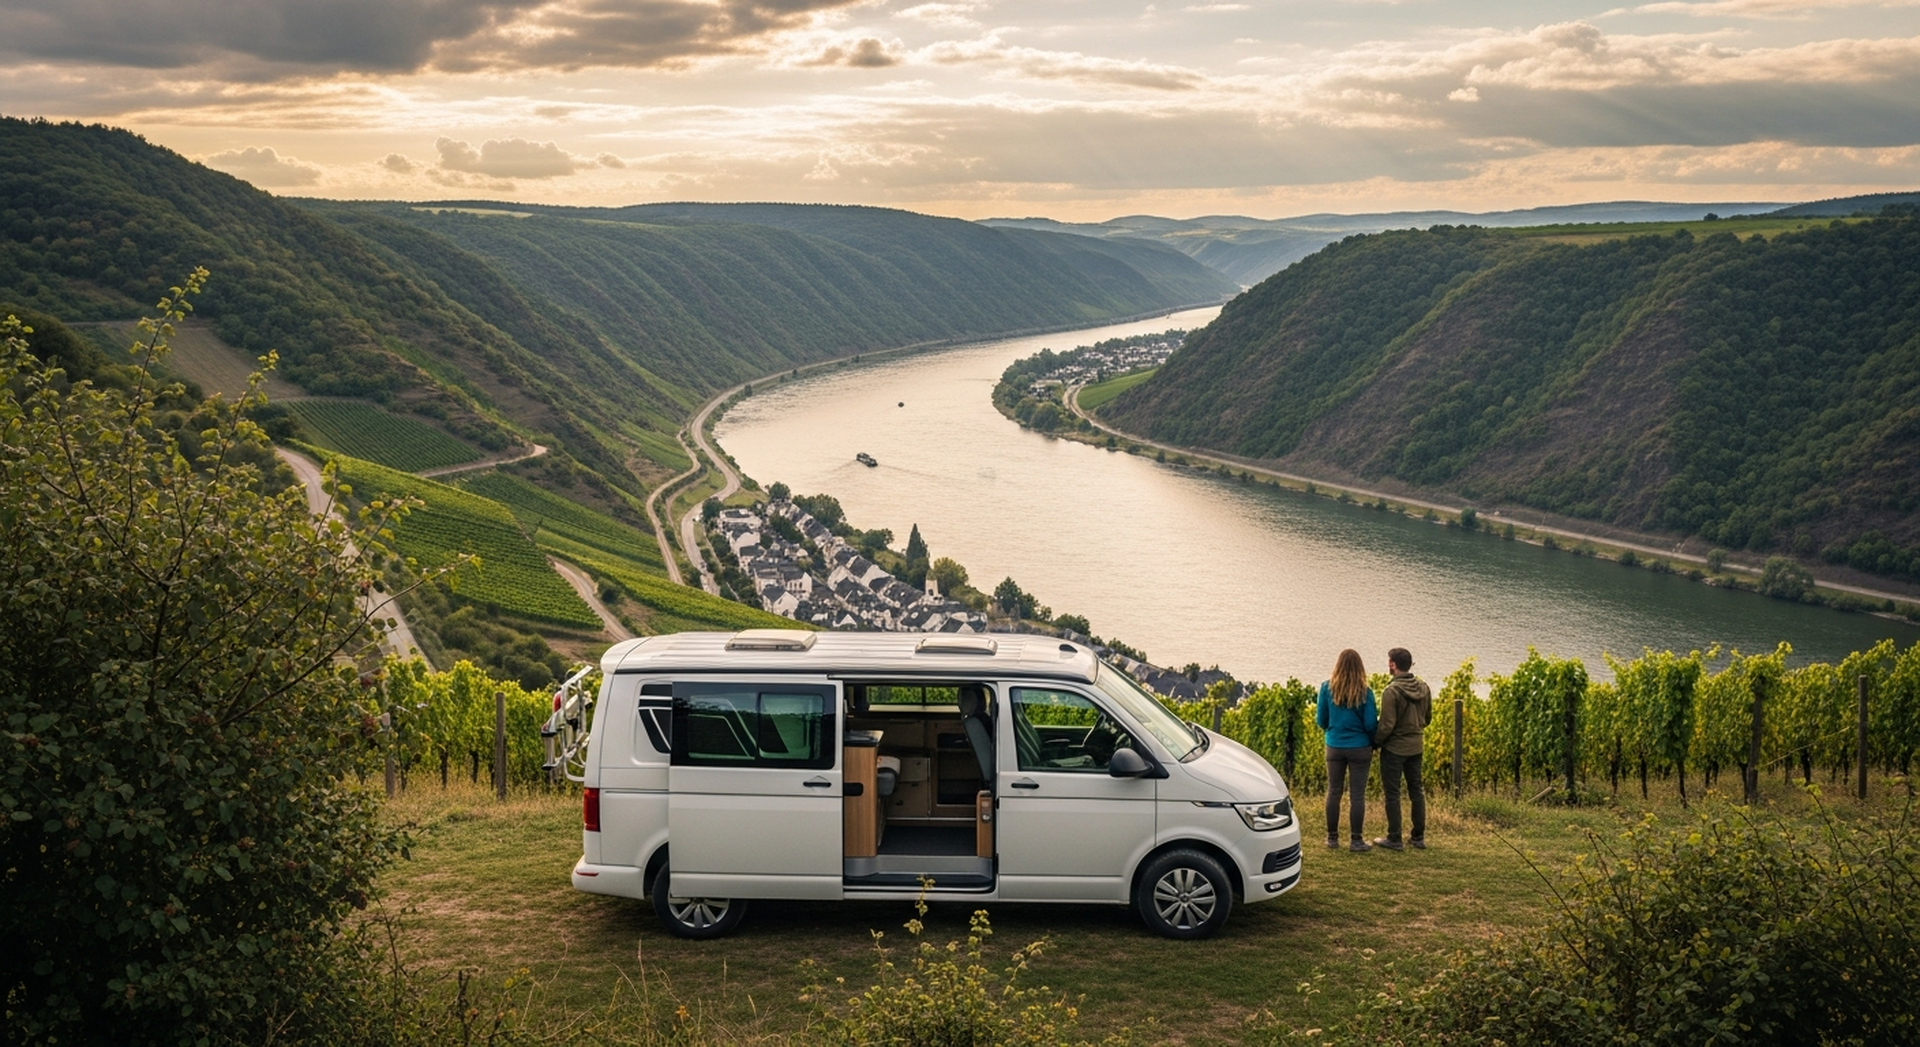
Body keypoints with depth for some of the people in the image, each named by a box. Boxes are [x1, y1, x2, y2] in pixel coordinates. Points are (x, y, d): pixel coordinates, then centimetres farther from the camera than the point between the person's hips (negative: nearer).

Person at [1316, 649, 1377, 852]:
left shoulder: (1327, 688, -5)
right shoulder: (1364, 692, -10)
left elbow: (1320, 720, 1)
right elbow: (1371, 724, -8)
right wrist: (1374, 743, 12)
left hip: (1334, 747, 2)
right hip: (1360, 748, -2)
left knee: (1334, 792, 11)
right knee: (1358, 794, 4)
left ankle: (1332, 837, 17)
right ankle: (1356, 840, 6)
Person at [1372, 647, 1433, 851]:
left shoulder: (1392, 691, -21)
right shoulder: (1423, 687, 0)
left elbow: (1386, 725, -21)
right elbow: (1428, 718, 10)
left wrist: (1375, 742, -6)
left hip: (1394, 749, -6)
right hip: (1415, 747, 6)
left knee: (1392, 793, 3)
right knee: (1416, 791, 15)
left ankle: (1394, 839, 6)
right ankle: (1419, 837, 20)